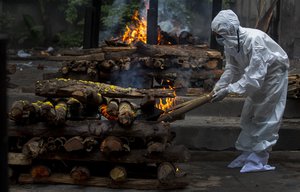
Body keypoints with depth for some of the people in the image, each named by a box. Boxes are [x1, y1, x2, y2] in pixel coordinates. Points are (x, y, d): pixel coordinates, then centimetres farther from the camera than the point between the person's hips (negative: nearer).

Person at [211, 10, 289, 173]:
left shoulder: (254, 40, -38)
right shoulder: (230, 43, -13)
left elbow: (254, 76, -39)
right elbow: (232, 68, -6)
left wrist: (228, 90, -40)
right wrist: (219, 85, -23)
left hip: (273, 74, -8)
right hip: (257, 76, 8)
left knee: (265, 117, -7)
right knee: (248, 115, 11)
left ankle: (258, 160, -3)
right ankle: (246, 154, 20)